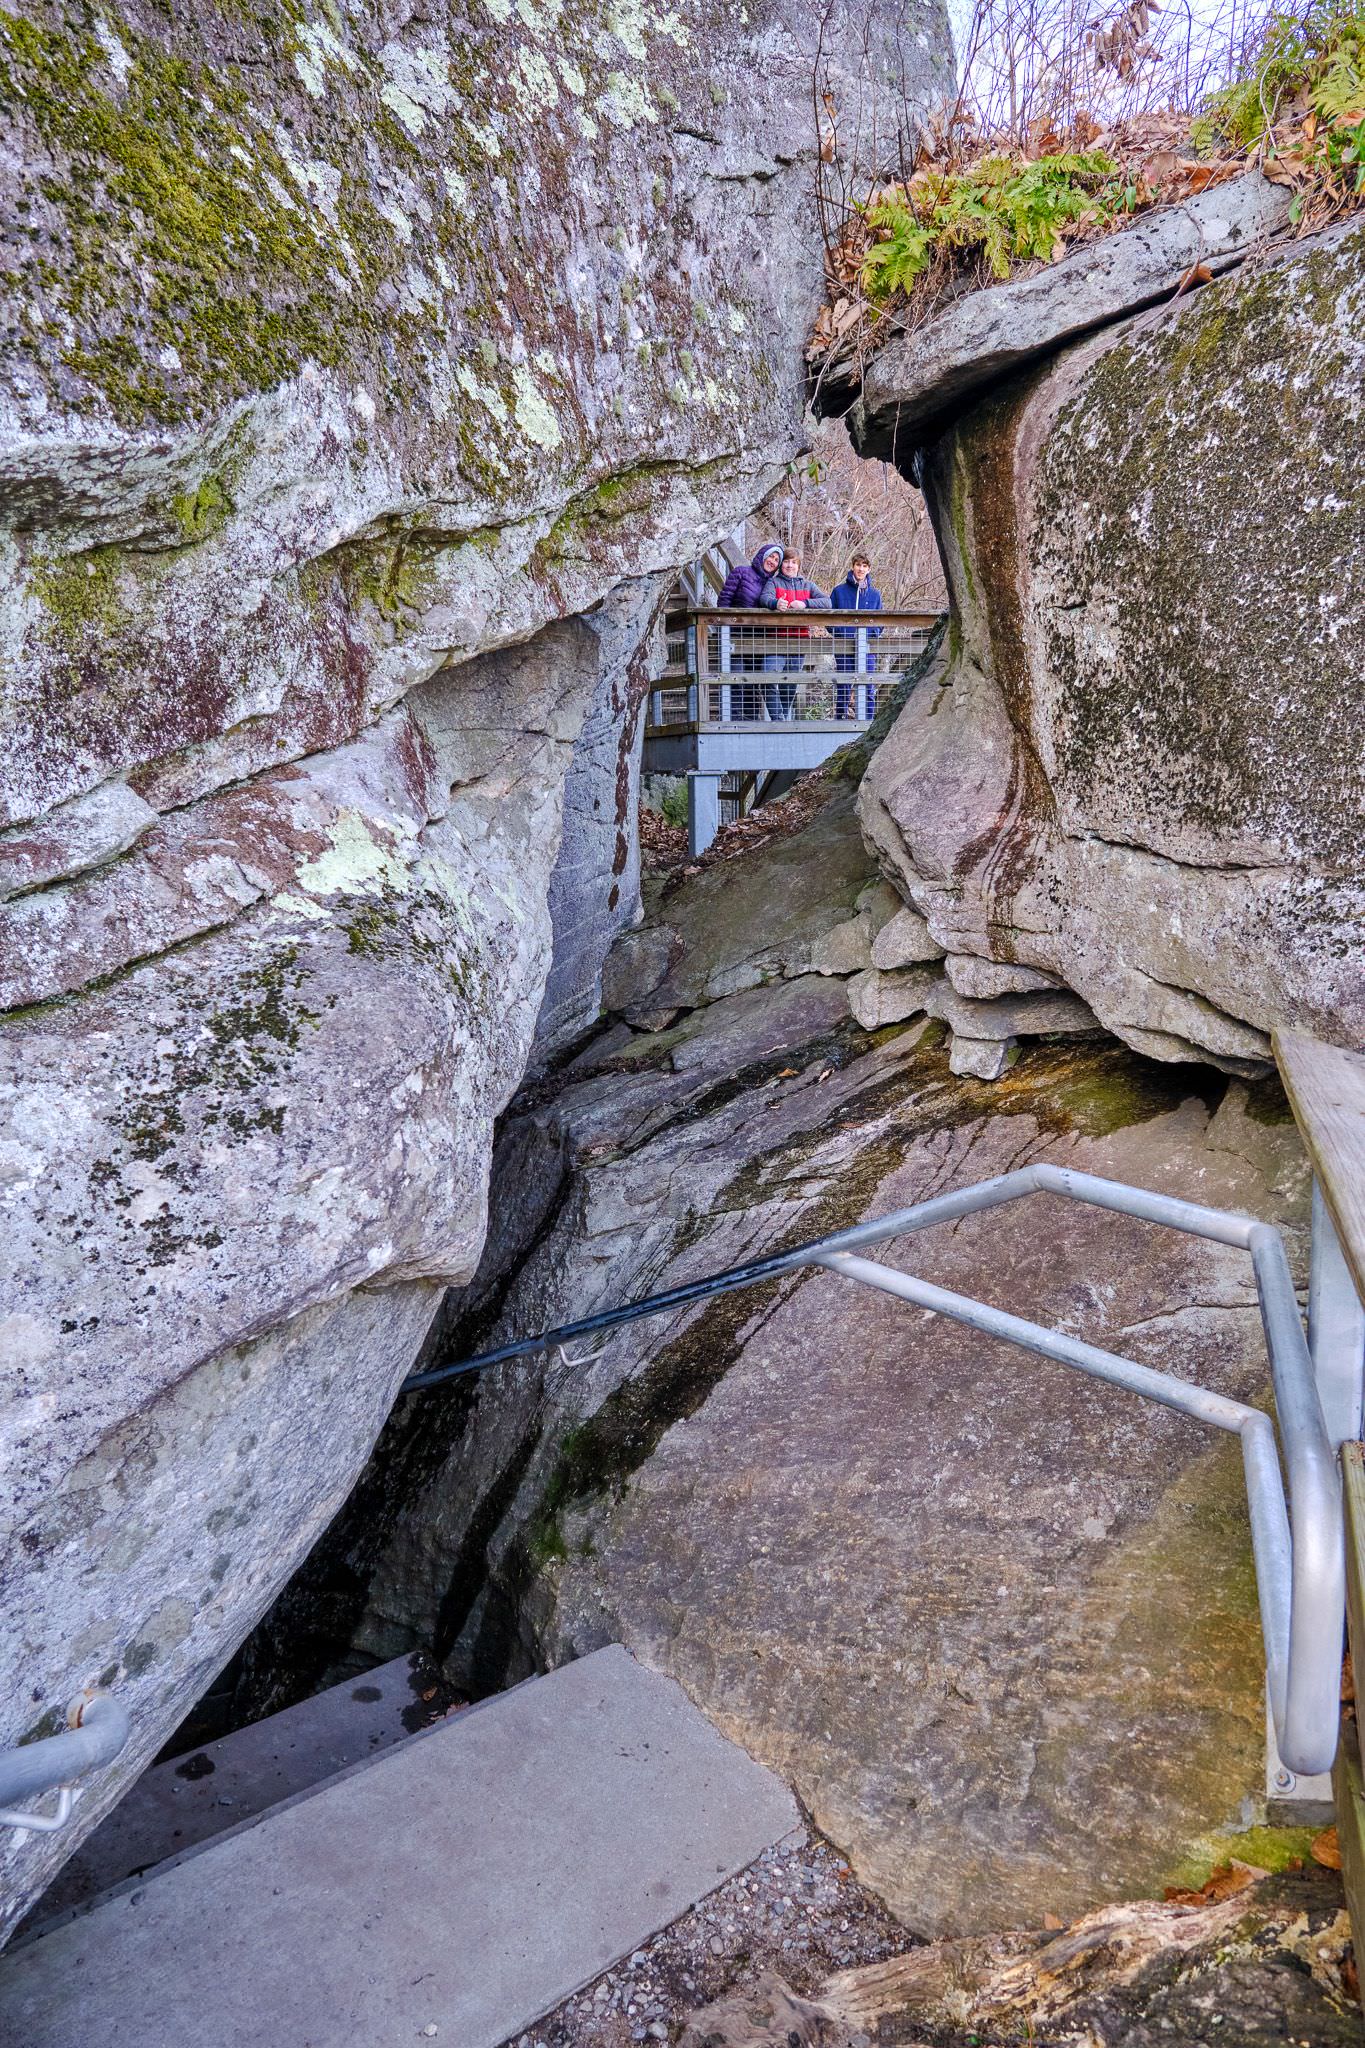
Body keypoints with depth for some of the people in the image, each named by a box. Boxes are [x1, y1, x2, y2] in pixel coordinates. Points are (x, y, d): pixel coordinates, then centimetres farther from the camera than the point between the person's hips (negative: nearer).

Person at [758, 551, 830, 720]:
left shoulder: (807, 585, 17)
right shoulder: (774, 582, 10)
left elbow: (826, 602, 3)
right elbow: (765, 597, -12)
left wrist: (805, 603, -15)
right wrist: (776, 603, -37)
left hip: (799, 642, 3)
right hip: (777, 641, -3)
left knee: (790, 687, 8)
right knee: (769, 681, -22)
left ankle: (785, 718, 19)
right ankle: (777, 719, -19)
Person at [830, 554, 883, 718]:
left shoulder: (875, 594, 12)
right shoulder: (839, 591, 6)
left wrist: (872, 634, -5)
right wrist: (839, 633, -10)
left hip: (868, 649, 2)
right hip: (844, 648, -1)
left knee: (868, 691, -1)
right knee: (843, 691, 1)